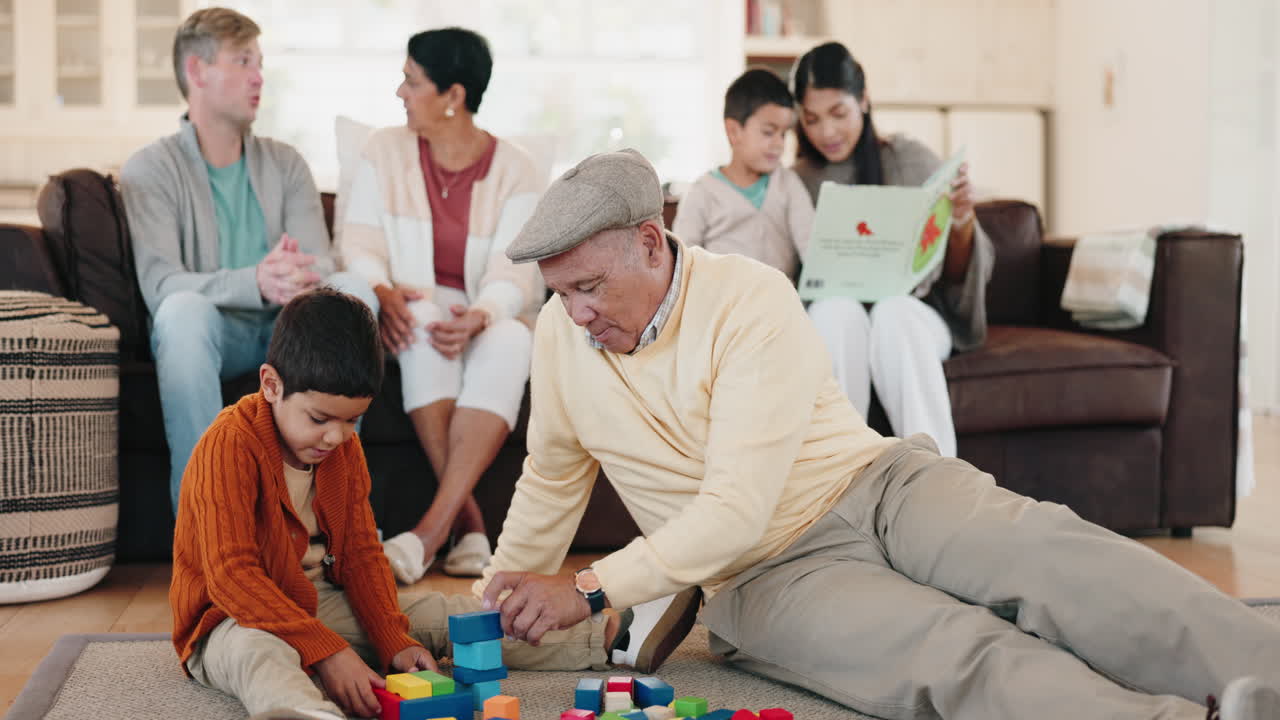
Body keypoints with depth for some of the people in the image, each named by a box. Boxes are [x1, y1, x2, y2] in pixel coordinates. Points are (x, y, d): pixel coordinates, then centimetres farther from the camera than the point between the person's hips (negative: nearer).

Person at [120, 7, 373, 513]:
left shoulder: (285, 163, 12)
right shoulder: (151, 170, -2)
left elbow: (321, 263, -2)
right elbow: (160, 285, -18)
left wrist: (301, 277, -30)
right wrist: (255, 282, -37)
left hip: (286, 331, 4)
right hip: (211, 330, -3)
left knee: (353, 290, -25)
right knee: (184, 309, -36)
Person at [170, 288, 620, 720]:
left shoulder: (344, 448, 4)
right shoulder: (232, 444, -21)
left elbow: (361, 552, 9)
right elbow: (231, 575, -27)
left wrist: (394, 642, -6)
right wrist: (326, 652, -32)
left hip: (322, 605, 8)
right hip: (237, 621, -8)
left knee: (438, 615, 2)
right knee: (256, 653, -42)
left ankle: (598, 642, 8)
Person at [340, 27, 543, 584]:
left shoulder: (513, 170, 1)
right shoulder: (386, 151, 7)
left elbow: (513, 273, -9)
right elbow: (360, 244, 1)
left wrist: (480, 316, -31)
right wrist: (380, 290, -22)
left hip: (490, 316, 0)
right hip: (413, 309, 1)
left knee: (509, 342, -37)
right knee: (423, 330, -37)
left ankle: (432, 528, -43)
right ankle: (467, 517, -37)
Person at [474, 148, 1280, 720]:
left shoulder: (752, 301, -14)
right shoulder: (560, 334, 3)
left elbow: (737, 510, -20)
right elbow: (551, 481, 19)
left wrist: (589, 590, -24)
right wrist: (495, 608, 20)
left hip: (878, 486, 0)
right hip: (769, 575, 1)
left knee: (1048, 554, -32)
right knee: (959, 651, -31)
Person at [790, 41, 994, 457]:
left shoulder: (912, 161, 5)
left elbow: (960, 274, 5)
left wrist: (962, 223, -16)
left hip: (913, 313, 0)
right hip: (832, 325, 1)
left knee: (892, 312, -36)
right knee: (837, 311, -35)